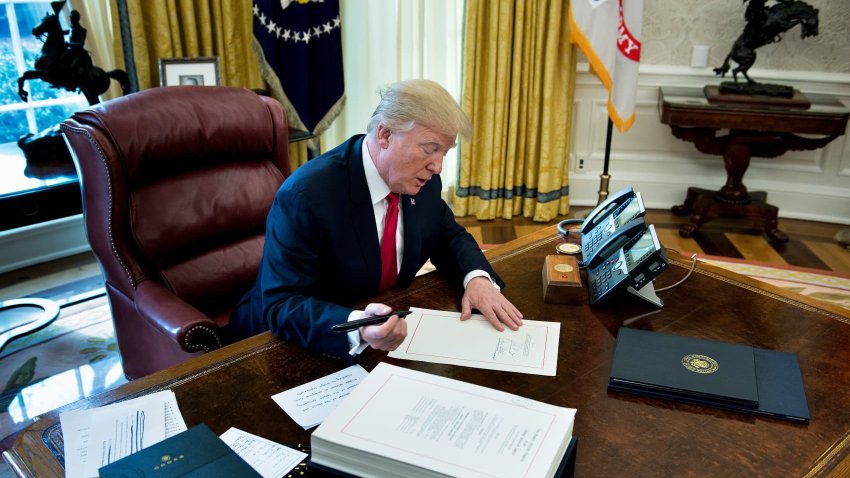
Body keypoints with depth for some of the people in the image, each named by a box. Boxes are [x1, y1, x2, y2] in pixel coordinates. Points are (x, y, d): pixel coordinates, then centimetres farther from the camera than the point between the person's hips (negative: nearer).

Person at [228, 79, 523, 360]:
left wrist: (477, 277, -11)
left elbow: (449, 236, 10)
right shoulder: (305, 195, -24)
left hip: (388, 327, 5)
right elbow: (280, 305, -25)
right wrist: (357, 329, -42)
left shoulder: (422, 180, -5)